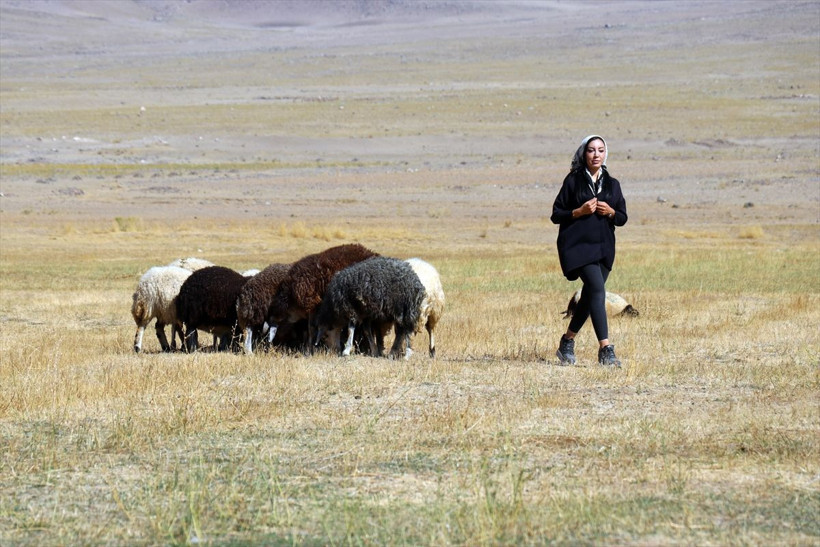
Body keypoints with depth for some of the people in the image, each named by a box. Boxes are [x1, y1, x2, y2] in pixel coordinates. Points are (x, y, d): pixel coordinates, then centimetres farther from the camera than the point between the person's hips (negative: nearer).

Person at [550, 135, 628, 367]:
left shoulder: (612, 184, 12)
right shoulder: (573, 180, 1)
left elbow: (622, 217, 15)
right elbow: (556, 215, 1)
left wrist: (610, 212, -6)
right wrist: (579, 211, -14)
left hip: (603, 246, 5)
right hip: (578, 244, -5)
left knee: (590, 295, 6)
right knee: (597, 289, -19)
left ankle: (567, 342, 25)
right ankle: (605, 348, -22)